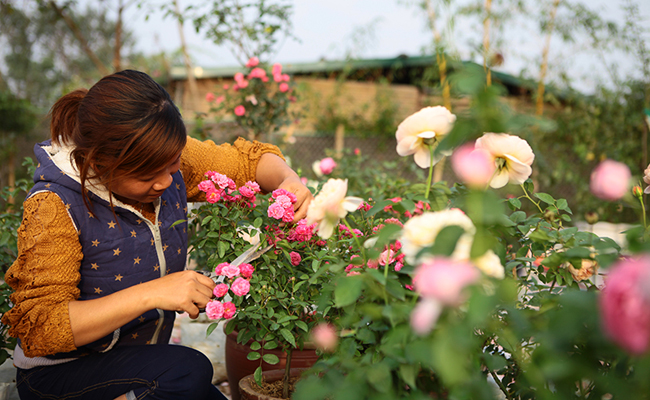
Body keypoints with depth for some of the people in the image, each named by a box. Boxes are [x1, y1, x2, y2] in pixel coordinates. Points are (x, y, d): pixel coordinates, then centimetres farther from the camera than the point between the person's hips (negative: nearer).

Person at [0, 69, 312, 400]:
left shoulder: (165, 157, -10)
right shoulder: (55, 207, -25)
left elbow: (250, 159, 5)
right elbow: (36, 329, -29)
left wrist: (288, 181, -19)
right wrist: (149, 294, -37)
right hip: (63, 373, -7)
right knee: (189, 370, -32)